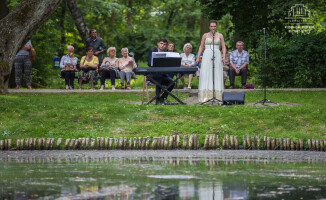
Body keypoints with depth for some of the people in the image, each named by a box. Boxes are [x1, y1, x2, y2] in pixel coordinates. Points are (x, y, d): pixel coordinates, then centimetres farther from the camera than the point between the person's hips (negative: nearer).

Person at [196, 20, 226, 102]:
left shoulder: (220, 35, 10)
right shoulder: (205, 35, 10)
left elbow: (223, 47, 8)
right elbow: (201, 47, 11)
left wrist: (223, 56, -6)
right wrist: (198, 57, 2)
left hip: (217, 55, 0)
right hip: (207, 55, 0)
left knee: (217, 75, -2)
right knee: (206, 74, -6)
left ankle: (217, 95, 0)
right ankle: (206, 95, -6)